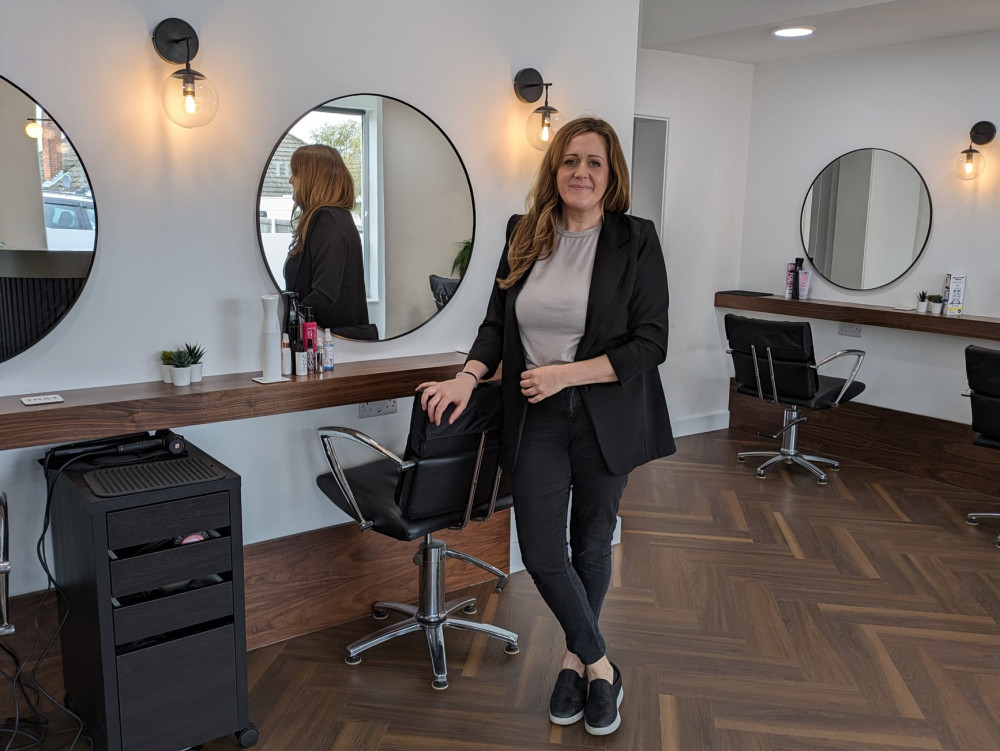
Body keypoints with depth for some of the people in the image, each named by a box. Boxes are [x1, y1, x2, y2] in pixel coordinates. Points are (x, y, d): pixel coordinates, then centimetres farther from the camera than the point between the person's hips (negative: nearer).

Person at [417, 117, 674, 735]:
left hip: (604, 417, -2)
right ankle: (600, 665, 23)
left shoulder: (636, 240, -7)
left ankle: (576, 659, 37)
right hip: (537, 420, 3)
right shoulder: (525, 237, 4)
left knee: (592, 545, 13)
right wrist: (469, 376, -8)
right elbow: (498, 323, 10)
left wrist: (566, 374, -18)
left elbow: (651, 344, -11)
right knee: (541, 553, 0)